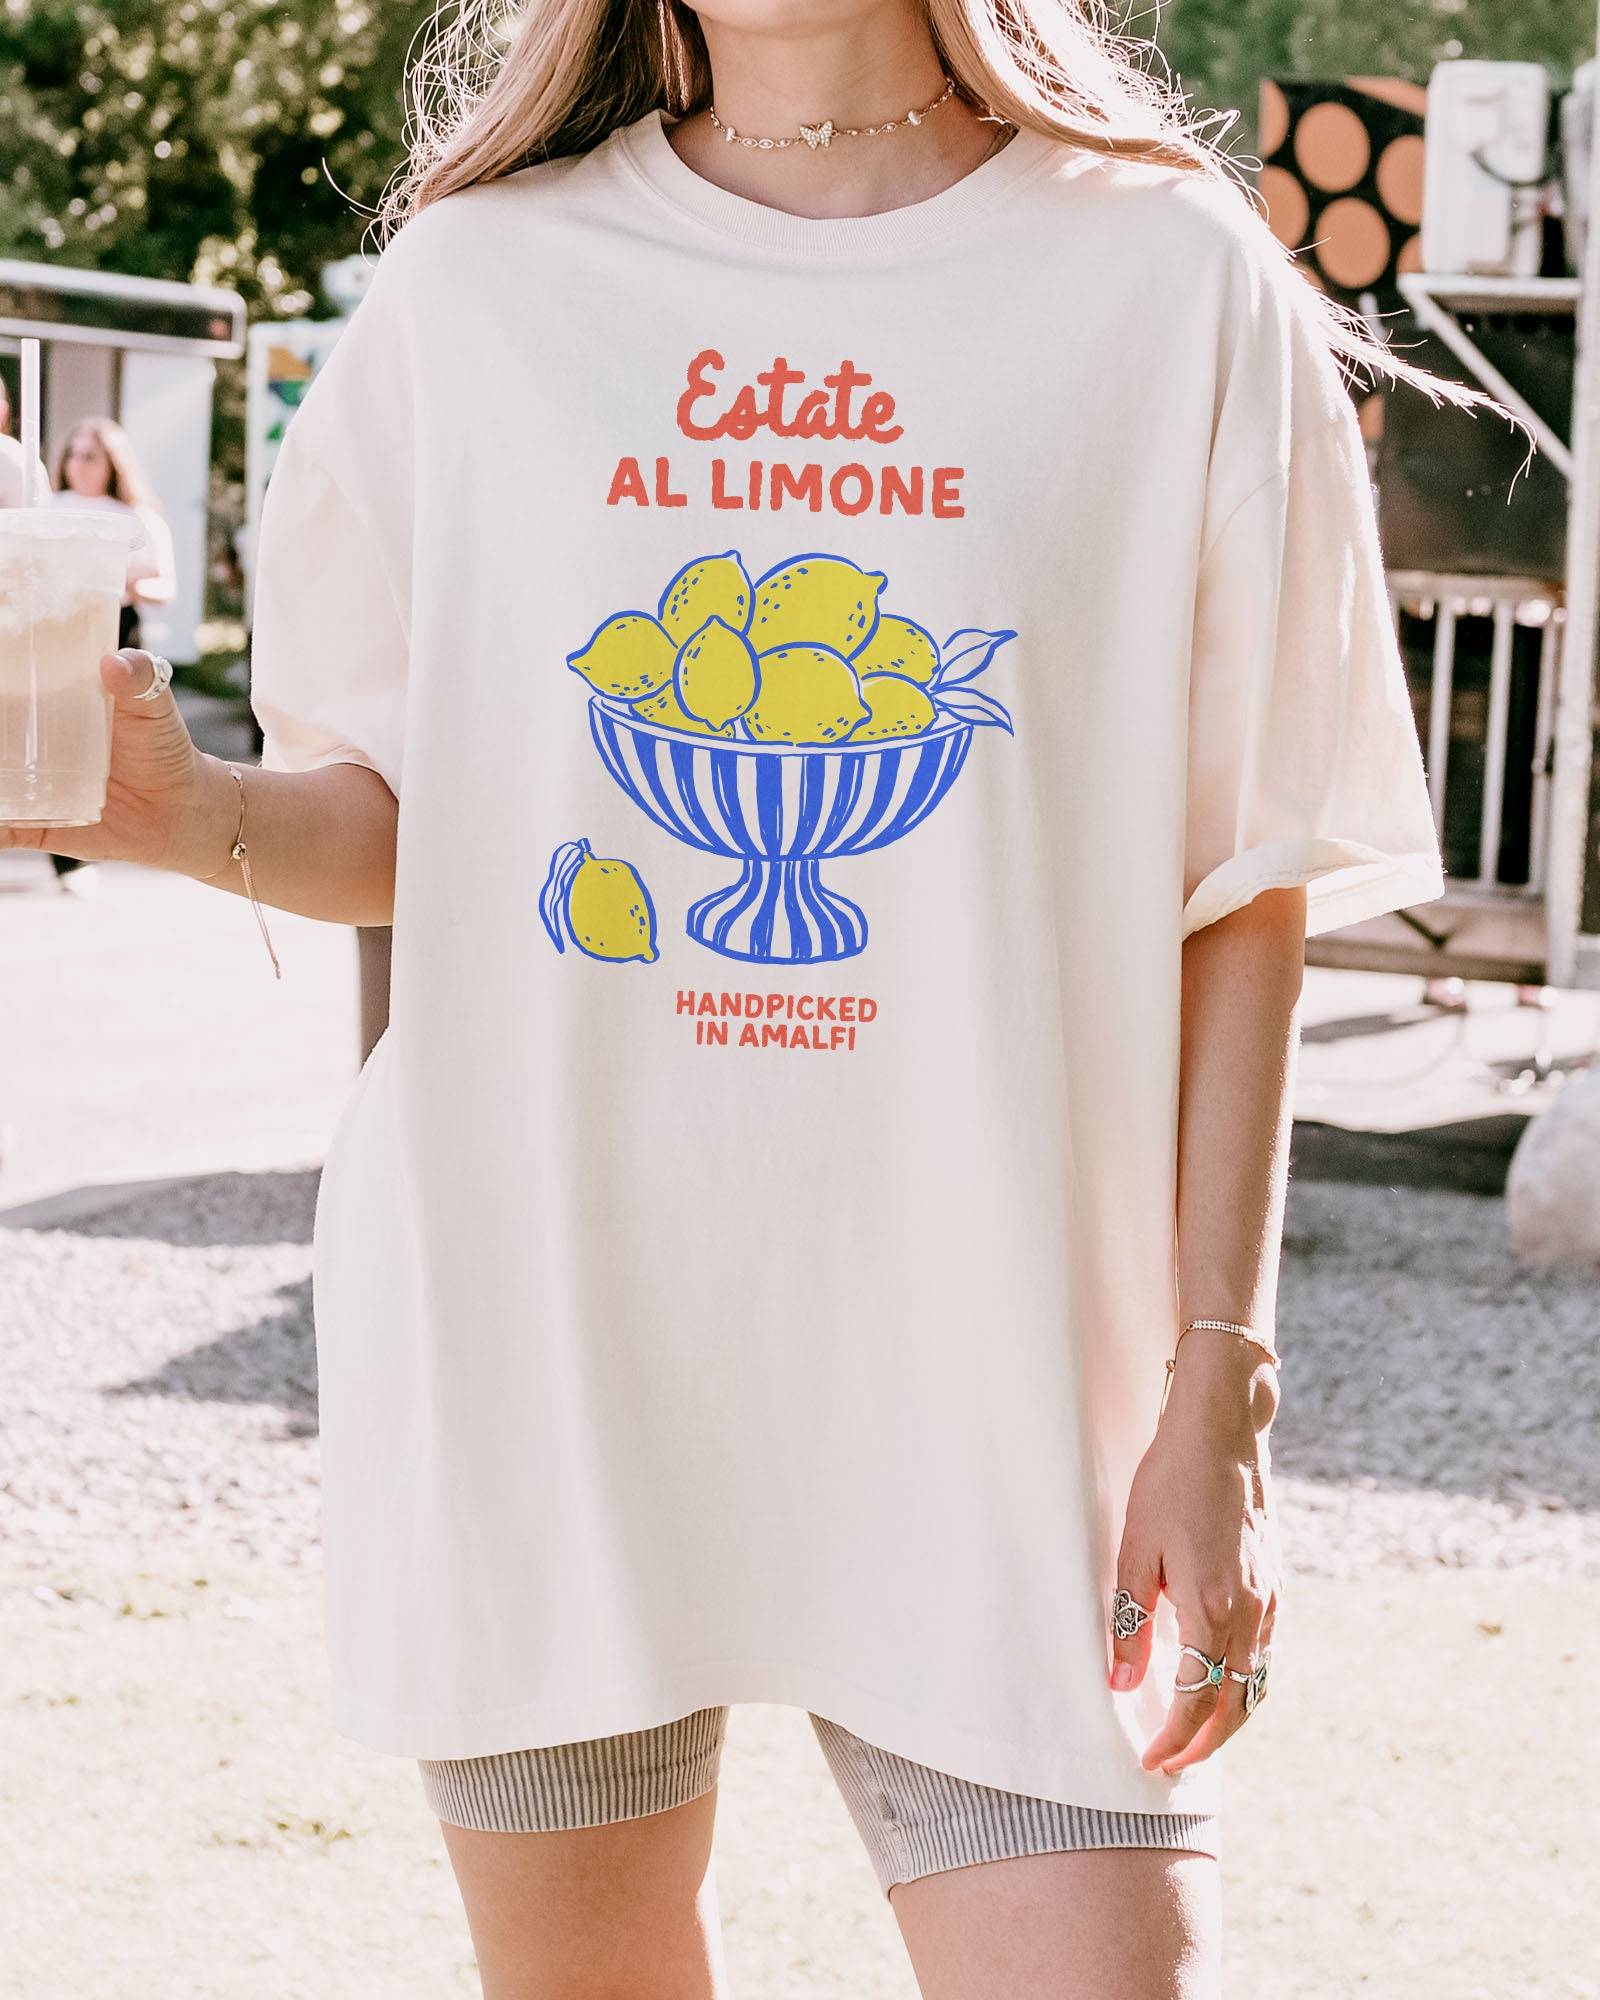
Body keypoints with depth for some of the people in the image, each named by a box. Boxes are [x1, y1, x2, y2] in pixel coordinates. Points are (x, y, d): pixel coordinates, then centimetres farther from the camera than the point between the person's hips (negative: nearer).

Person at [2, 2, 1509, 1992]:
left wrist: (1216, 1379, -4)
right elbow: (410, 824, 10)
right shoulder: (475, 277, 5)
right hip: (539, 1311, 2)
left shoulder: (1172, 281, 0)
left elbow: (1246, 890, 1)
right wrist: (192, 812, -12)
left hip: (989, 1359, -1)